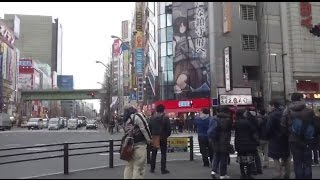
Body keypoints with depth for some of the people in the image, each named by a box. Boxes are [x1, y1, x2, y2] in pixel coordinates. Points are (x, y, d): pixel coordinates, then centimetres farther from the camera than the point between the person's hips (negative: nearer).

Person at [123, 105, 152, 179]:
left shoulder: (126, 120, 14)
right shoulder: (137, 116, -9)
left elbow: (126, 132, 13)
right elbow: (144, 128, -13)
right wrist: (149, 139, -4)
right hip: (140, 144, -7)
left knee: (129, 165, 16)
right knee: (139, 166, -1)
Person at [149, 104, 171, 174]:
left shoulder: (152, 118, 0)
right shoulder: (166, 118, -9)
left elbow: (149, 128, 3)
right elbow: (169, 128, -10)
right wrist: (167, 135, 7)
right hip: (163, 138, -3)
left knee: (154, 153, 12)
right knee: (163, 153, 4)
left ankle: (152, 168, 16)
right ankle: (163, 169, 3)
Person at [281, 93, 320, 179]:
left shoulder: (287, 111, -4)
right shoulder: (309, 111, -6)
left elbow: (283, 126, -7)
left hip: (294, 140, 0)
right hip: (307, 141, 0)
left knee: (297, 162, 9)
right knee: (307, 163, 11)